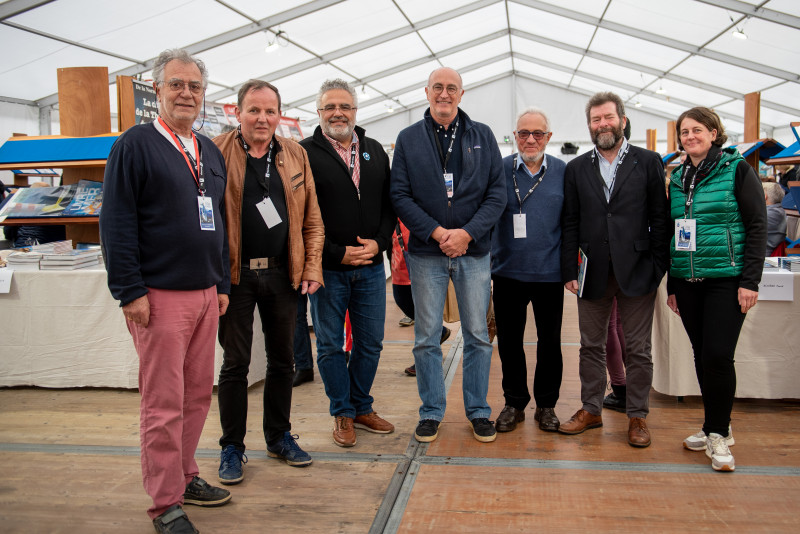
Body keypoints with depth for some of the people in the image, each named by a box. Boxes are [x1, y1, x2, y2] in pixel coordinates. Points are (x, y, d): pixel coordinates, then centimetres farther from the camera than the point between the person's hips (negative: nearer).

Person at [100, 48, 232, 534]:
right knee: (164, 403, -1)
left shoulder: (210, 152, 15)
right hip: (160, 296, -7)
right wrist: (131, 291, -15)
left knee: (198, 394, 14)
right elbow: (117, 223, -11)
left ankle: (184, 476, 31)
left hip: (205, 294, 7)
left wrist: (223, 283, 16)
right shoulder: (135, 146, -5)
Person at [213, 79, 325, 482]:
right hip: (235, 273, -3)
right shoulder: (216, 153, -3)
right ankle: (232, 447, 20)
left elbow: (311, 218, 8)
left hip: (282, 273, 4)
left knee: (282, 359, 13)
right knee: (235, 363, 5)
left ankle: (279, 437, 29)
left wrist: (312, 267, 1)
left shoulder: (296, 155, 7)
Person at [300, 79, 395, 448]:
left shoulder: (375, 152, 11)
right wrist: (337, 253, -13)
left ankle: (361, 408, 29)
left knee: (370, 342, 11)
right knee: (330, 345, 6)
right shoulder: (305, 153, -4)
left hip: (371, 266, 4)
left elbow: (390, 203, 11)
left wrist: (379, 242, -5)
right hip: (327, 268, -4)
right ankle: (343, 414, 22)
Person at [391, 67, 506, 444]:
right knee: (426, 338, 6)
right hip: (426, 253, 0)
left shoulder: (482, 136, 7)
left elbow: (497, 192, 1)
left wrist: (467, 233, -11)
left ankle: (478, 410, 22)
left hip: (473, 251, 1)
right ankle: (431, 412, 20)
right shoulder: (408, 139, 5)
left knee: (478, 336, 7)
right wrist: (436, 232, -13)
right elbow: (400, 195, -1)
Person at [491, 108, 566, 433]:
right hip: (508, 271, 0)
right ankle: (514, 403, 26)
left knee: (550, 342, 9)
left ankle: (546, 404, 26)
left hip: (549, 272, 0)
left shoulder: (563, 172, 2)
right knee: (509, 341, 9)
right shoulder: (500, 170, 1)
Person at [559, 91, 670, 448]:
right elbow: (570, 224, 6)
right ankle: (591, 409, 25)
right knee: (591, 345, 11)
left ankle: (637, 416, 20)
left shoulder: (649, 162, 3)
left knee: (637, 348, 6)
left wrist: (658, 267, -6)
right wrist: (569, 270, 0)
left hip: (636, 271, -2)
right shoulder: (576, 168, 8)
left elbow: (660, 218, 0)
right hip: (593, 271, 2)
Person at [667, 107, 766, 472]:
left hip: (726, 279, -5)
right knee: (702, 356, 10)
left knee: (718, 355, -8)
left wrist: (750, 281, -13)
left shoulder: (736, 169, -2)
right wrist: (671, 285, 15)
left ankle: (718, 434, 8)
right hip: (687, 281, 5)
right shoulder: (678, 178, 13)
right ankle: (716, 428, 24)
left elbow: (757, 226, -6)